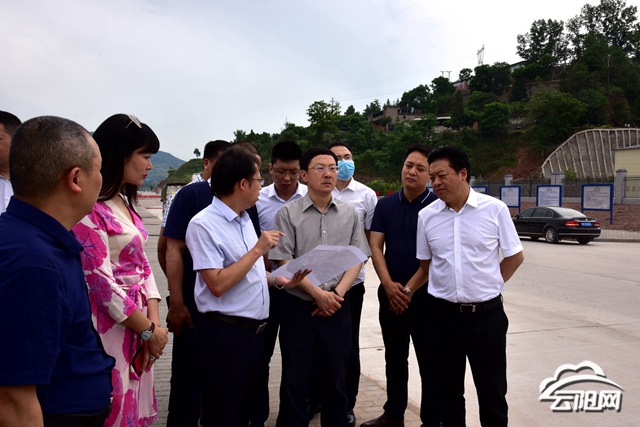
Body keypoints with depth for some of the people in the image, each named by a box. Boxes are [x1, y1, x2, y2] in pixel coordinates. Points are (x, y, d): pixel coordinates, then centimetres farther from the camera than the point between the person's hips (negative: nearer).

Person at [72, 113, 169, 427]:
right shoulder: (89, 209, -17)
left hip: (137, 323, 8)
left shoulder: (124, 204, 11)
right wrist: (149, 329, -11)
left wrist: (154, 321, -1)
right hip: (110, 326, -8)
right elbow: (101, 283, -19)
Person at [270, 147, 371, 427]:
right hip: (299, 307, -2)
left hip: (338, 307, 3)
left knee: (337, 378, 13)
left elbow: (356, 259, 5)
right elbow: (284, 263, -7)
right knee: (295, 380, 7)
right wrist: (318, 293, -12)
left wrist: (337, 293, -9)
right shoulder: (288, 214, -3)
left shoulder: (349, 214, 6)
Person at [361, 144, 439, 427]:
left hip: (425, 295, -4)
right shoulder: (385, 205, 6)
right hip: (390, 294, 4)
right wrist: (389, 285, -13)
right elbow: (375, 246, 0)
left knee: (429, 363, 6)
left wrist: (409, 288, -14)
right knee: (394, 359, 17)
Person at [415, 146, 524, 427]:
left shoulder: (495, 209, -6)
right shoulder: (426, 215, 0)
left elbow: (515, 256, 4)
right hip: (442, 314, 2)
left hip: (487, 314, -2)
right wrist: (446, 288, 8)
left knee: (492, 393, 9)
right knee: (448, 392, 15)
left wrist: (489, 286, 4)